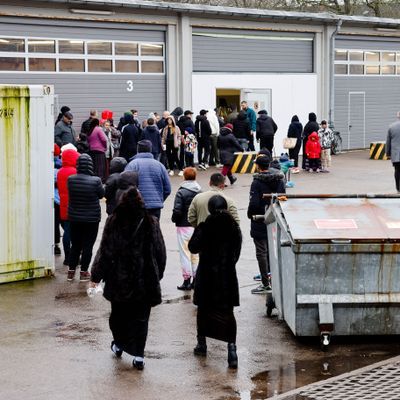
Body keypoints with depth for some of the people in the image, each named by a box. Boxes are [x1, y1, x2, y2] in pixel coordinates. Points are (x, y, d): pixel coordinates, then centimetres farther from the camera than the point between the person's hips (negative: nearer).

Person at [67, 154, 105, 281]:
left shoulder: (70, 180, -10)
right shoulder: (95, 181, -20)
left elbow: (70, 193, 4)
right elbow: (101, 194, -4)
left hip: (74, 217, 3)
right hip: (92, 218, -3)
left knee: (75, 245, 15)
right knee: (87, 246, 6)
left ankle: (71, 271, 18)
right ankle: (84, 272, 9)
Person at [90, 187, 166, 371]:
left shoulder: (113, 222, -8)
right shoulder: (151, 224, -5)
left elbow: (105, 251, -5)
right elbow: (160, 252, 1)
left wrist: (96, 276, 4)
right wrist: (157, 274, 14)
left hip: (118, 279, 0)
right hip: (144, 280, 0)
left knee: (118, 314, 20)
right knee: (140, 317, 6)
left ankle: (119, 345, 34)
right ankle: (138, 355, 2)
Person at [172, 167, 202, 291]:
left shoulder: (181, 192, -13)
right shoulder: (200, 192, 3)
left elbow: (177, 211, -18)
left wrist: (174, 219, 1)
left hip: (184, 226, -5)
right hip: (197, 226, 5)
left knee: (185, 254, 1)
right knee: (196, 254, 13)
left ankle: (187, 280, 2)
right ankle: (196, 279, 17)